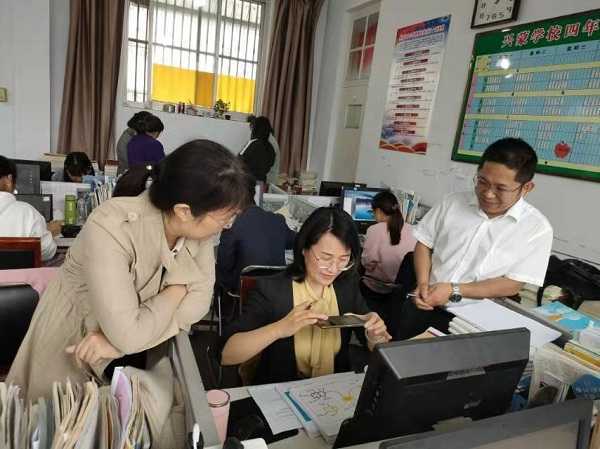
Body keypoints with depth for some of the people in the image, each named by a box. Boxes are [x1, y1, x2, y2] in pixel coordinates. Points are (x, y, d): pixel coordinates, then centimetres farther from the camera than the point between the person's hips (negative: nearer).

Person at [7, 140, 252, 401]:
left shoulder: (200, 224, -16)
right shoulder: (111, 229, -33)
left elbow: (200, 299, -17)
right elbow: (129, 336, -35)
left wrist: (121, 339, -26)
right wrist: (178, 287, -21)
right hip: (70, 350, -3)